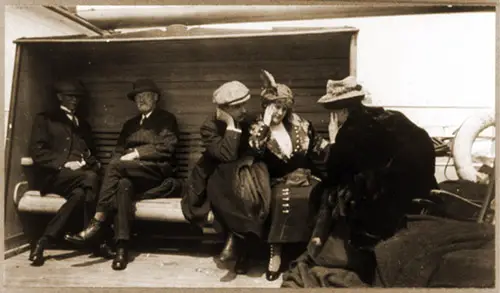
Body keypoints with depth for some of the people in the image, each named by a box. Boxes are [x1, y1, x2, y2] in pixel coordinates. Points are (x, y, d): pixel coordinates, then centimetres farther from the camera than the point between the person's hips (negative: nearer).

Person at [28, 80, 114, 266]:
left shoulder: (83, 124, 30)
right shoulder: (45, 119, 15)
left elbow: (91, 154, 28)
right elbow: (37, 151, 1)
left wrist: (93, 163, 2)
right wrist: (64, 163, -14)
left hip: (81, 174, 4)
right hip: (54, 175, -4)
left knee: (80, 193, -34)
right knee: (91, 179, -34)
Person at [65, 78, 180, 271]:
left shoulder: (166, 119, 11)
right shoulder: (130, 124, 28)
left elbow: (166, 147, -4)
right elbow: (118, 152, 18)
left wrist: (136, 153, -11)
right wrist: (121, 158, -6)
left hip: (157, 172, -4)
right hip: (131, 174, 4)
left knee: (116, 166, -30)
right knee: (124, 184, -33)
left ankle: (97, 222, -28)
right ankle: (122, 246, -39)